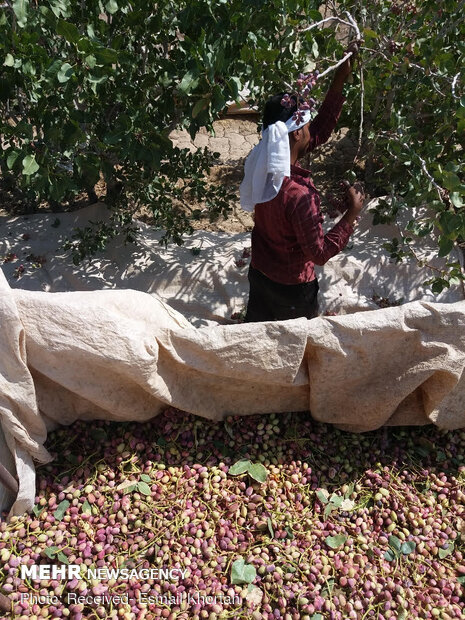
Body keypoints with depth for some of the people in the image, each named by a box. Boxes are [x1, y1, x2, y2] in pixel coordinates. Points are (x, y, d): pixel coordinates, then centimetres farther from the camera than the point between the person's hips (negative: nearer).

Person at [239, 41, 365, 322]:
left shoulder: (262, 164, -11)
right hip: (291, 289, -7)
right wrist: (352, 214, -20)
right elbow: (320, 253, -26)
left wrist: (340, 81, 0)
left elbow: (320, 130, 0)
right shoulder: (298, 195, -34)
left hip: (259, 275, 7)